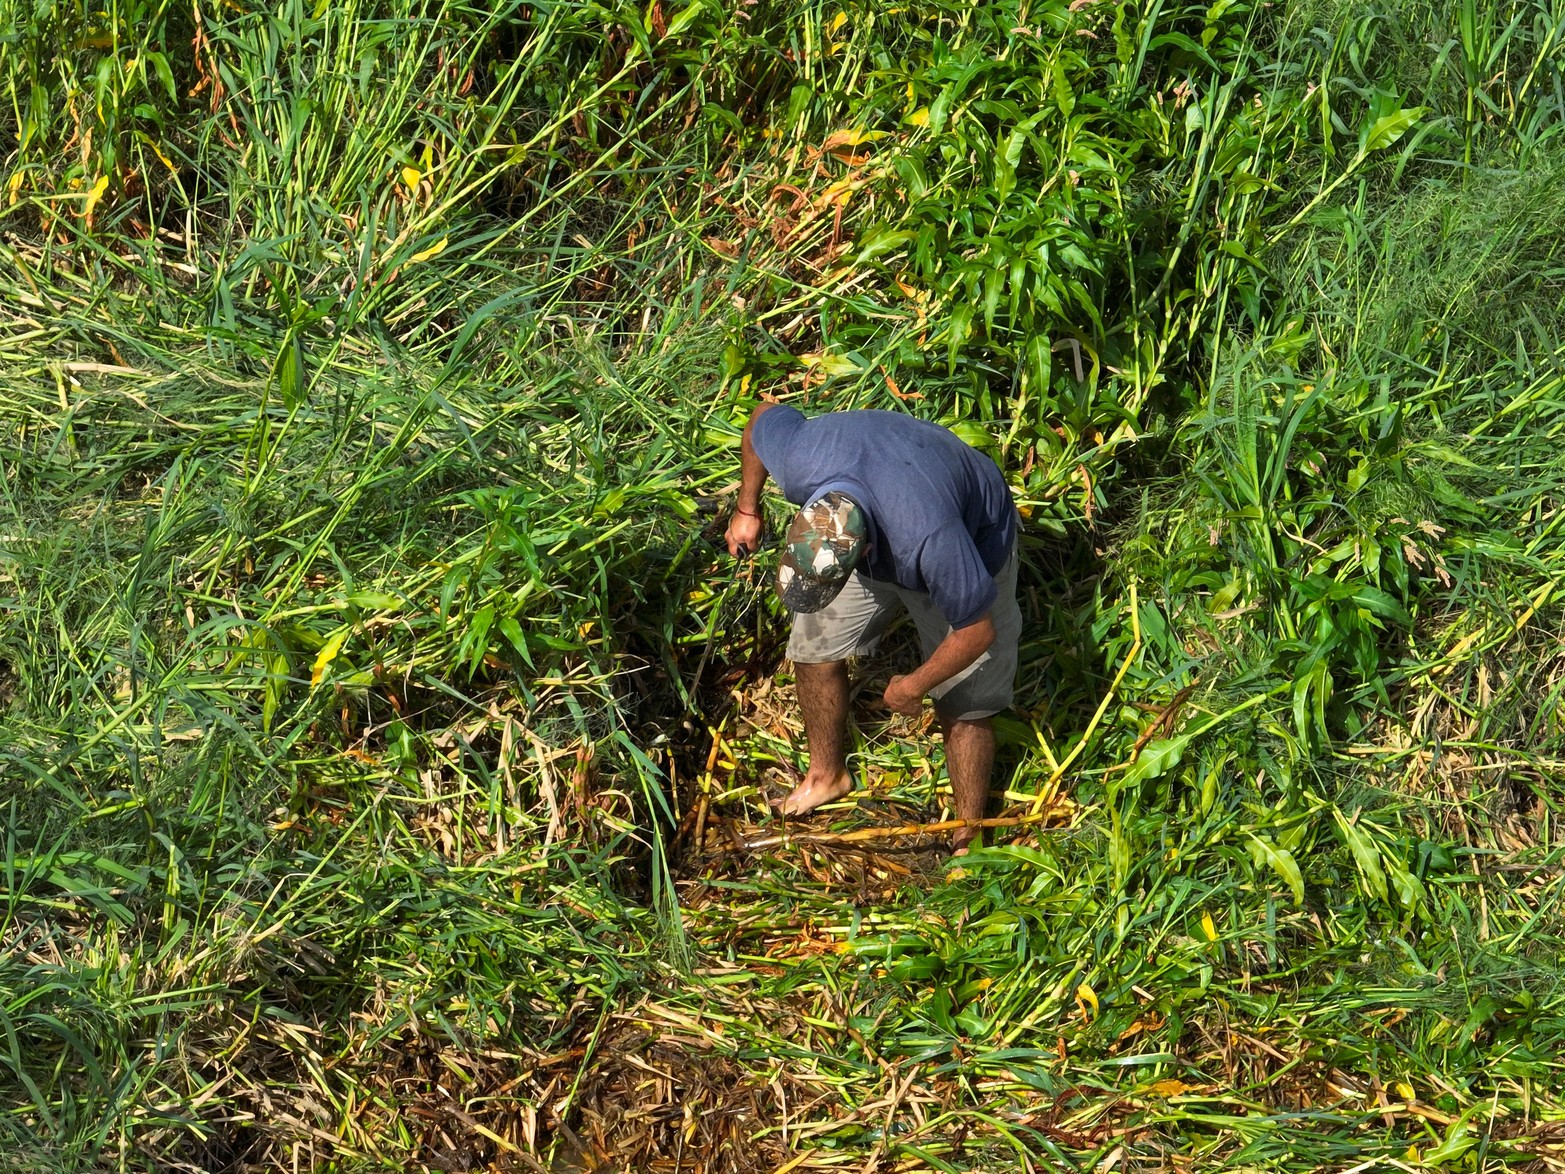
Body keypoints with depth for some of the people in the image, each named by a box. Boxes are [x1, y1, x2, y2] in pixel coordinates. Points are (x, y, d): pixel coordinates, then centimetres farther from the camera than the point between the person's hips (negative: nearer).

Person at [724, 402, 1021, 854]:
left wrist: (912, 687, -16)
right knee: (815, 652, 10)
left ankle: (968, 842, 20)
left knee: (963, 707, -1)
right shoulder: (798, 459, -37)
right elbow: (764, 414, -11)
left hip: (975, 542, -5)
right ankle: (827, 775, 36)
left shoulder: (932, 541, -48)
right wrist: (747, 510, 0)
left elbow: (977, 632, -32)